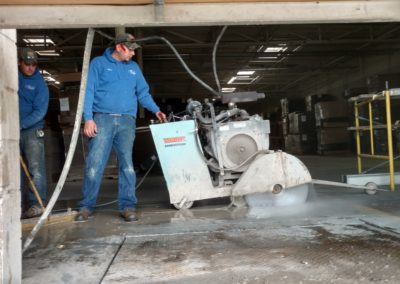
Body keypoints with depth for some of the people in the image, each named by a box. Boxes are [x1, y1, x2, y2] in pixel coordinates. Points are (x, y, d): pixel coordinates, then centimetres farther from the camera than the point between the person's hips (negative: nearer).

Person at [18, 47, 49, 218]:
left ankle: (36, 204, -8)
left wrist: (20, 125, -22)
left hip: (32, 130, -4)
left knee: (35, 168, -9)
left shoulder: (39, 84, -3)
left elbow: (39, 112, -11)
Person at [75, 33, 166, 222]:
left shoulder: (134, 67, 18)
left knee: (127, 164, -1)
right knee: (94, 163, -5)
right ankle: (87, 206, 5)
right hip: (102, 119, -3)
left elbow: (143, 93, 20)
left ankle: (127, 206, 5)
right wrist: (88, 119, -9)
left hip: (127, 121, 3)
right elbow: (88, 92, 1)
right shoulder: (99, 63, 7)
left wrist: (156, 110, 4)